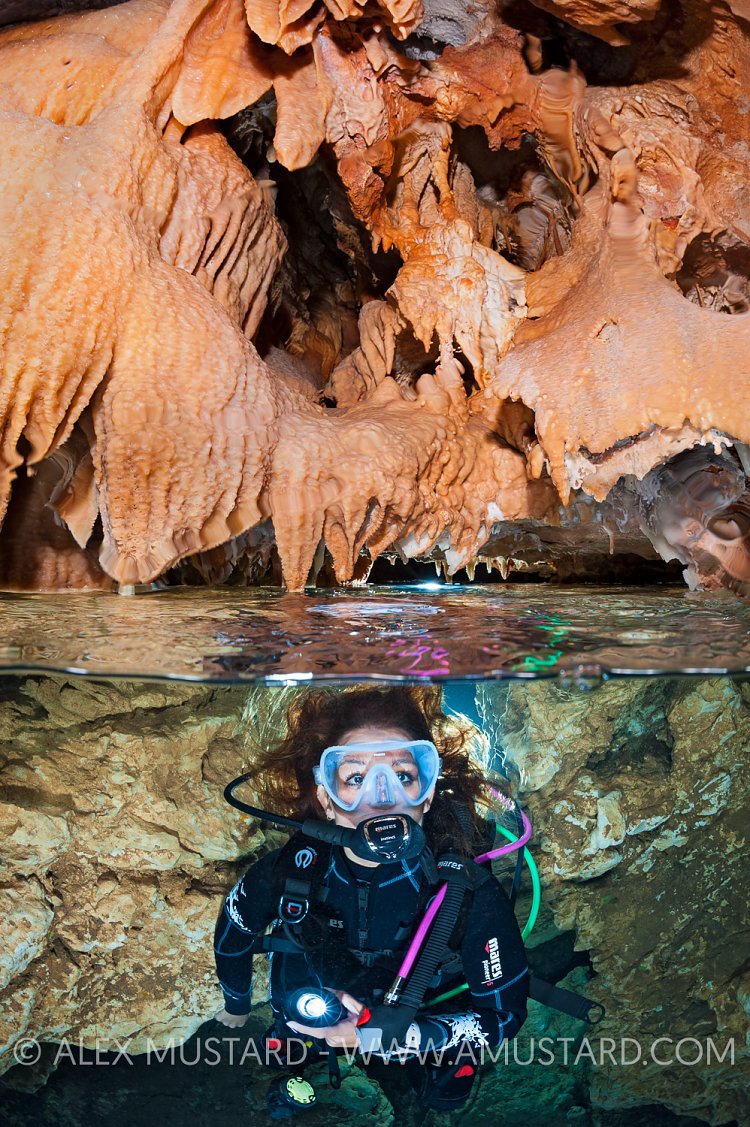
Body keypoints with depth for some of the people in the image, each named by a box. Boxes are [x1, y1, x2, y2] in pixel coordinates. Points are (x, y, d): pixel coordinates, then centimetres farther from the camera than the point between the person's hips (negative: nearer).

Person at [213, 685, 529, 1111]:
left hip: (423, 1044, -1)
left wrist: (380, 1038, -33)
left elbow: (504, 1013, -25)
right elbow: (234, 928, -8)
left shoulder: (472, 893, -37)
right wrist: (237, 1004, 10)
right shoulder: (292, 867, -31)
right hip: (310, 1030, 2)